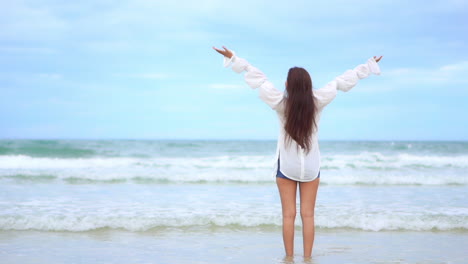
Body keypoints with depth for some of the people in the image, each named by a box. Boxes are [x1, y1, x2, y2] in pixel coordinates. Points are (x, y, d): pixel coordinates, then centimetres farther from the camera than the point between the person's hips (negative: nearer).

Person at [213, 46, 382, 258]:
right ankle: (307, 258, 7)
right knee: (308, 215, 6)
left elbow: (257, 78, -8)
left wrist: (233, 58, 0)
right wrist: (370, 66, 9)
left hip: (286, 165, -1)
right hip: (311, 166, 1)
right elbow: (342, 81, -2)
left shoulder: (280, 103, -16)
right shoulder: (317, 101, -13)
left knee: (289, 215, 4)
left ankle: (289, 258, 6)